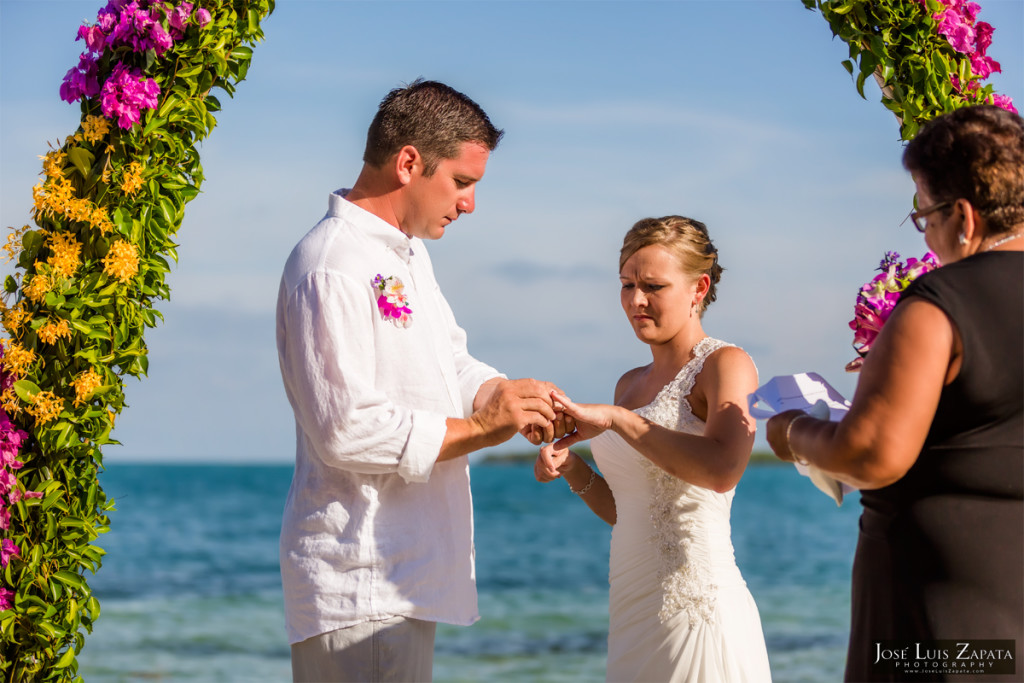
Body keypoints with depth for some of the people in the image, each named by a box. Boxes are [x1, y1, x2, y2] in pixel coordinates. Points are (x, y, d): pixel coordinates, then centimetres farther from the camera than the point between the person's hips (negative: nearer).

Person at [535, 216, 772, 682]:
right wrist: (571, 468, 5)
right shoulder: (631, 384, 16)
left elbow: (722, 469, -27)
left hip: (696, 609, -7)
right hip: (632, 612, 7)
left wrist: (614, 417, -24)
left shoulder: (726, 364, -7)